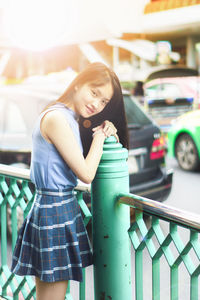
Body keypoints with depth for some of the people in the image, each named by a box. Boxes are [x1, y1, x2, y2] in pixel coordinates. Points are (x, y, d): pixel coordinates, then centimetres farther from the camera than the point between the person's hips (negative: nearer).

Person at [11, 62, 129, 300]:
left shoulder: (70, 120, 13)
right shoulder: (56, 118, -18)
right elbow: (86, 174, -18)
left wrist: (105, 132, 0)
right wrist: (99, 136, -5)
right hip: (55, 211, -10)